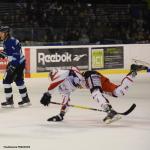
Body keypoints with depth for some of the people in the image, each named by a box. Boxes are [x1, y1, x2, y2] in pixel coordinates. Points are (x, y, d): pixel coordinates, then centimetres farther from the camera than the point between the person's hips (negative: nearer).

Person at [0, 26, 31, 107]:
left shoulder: (11, 42, -23)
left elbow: (16, 55, -27)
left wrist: (12, 66, -30)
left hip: (18, 63, -11)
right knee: (19, 81, 18)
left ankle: (9, 101, -3)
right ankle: (25, 99, 27)